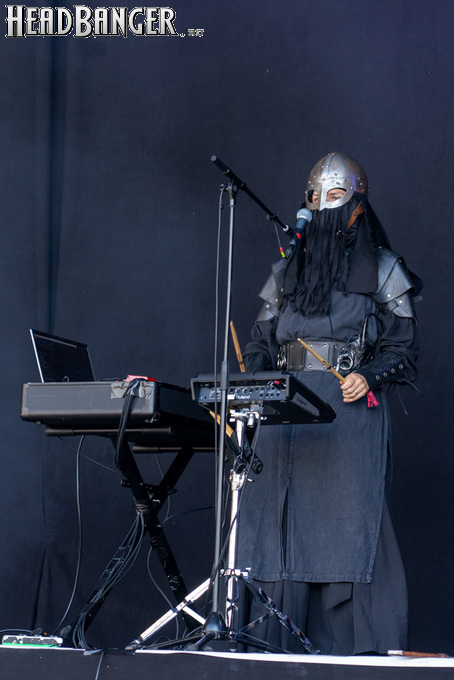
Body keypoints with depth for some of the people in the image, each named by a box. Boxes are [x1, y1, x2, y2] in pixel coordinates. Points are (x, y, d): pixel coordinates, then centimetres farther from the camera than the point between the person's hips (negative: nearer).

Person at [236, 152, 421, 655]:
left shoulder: (382, 269, 8)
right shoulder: (287, 270, 19)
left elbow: (402, 346, 4)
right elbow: (261, 344, 18)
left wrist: (369, 378, -15)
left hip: (351, 410, -4)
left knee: (347, 519, -11)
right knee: (281, 526, -1)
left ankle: (356, 649, -8)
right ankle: (280, 646, 3)